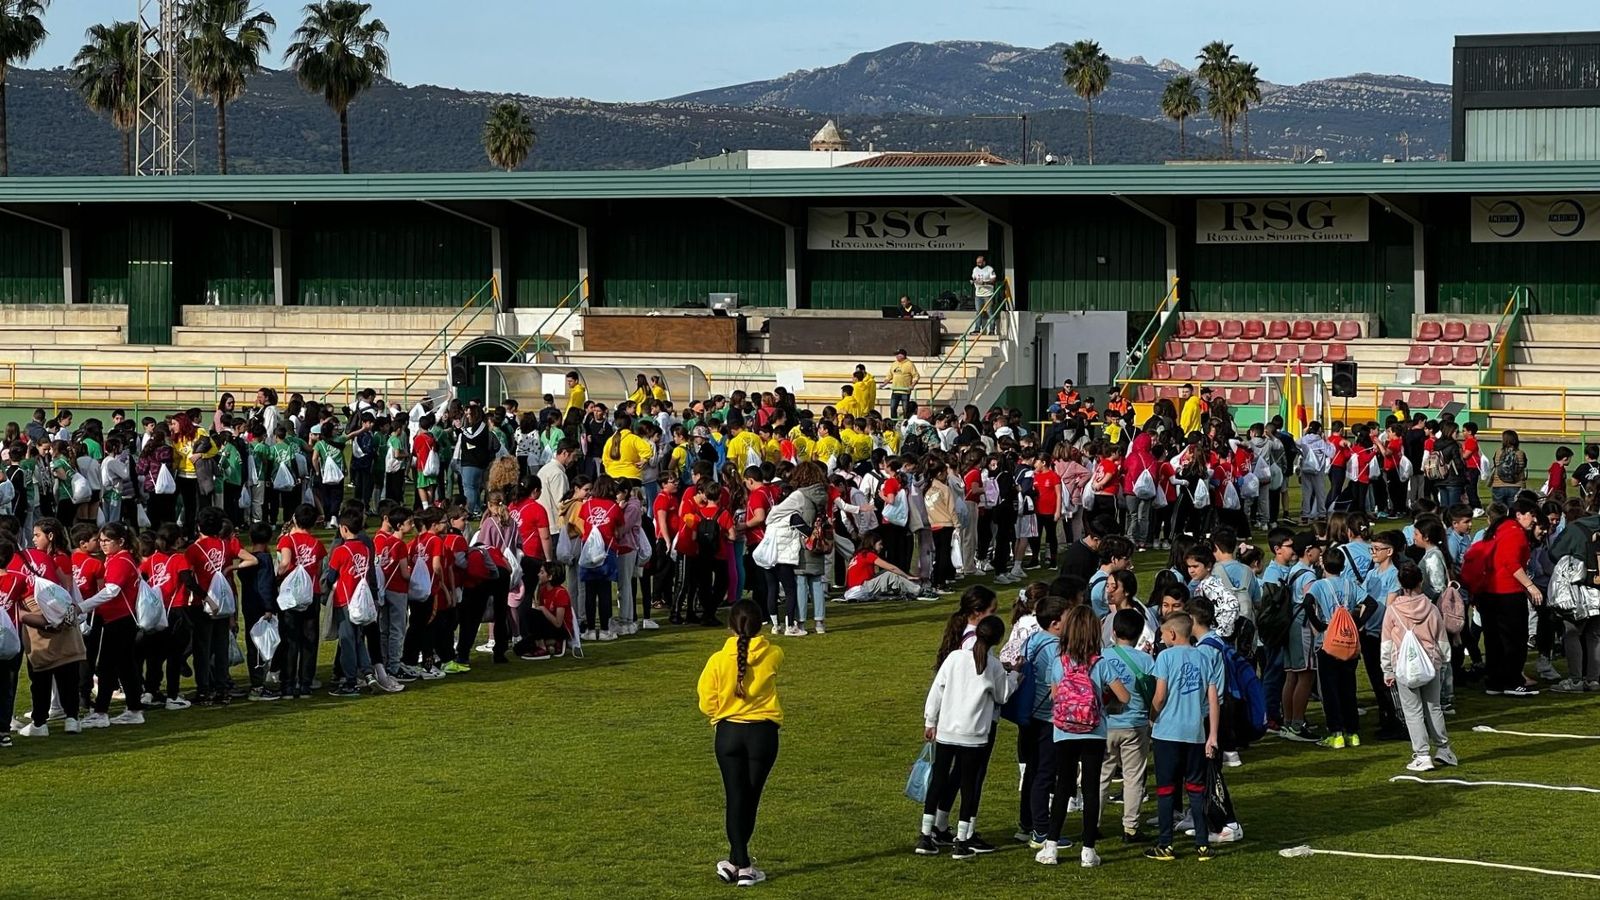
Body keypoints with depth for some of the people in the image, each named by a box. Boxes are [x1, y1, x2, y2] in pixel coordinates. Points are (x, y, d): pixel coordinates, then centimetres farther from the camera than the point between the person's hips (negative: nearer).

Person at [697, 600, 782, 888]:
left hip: (728, 732, -1)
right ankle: (737, 861, 19)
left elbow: (707, 702, -6)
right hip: (763, 732, 1)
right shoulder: (773, 655, -8)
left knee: (735, 799, 3)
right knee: (750, 799, 12)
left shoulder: (719, 660, -11)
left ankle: (742, 865, -4)